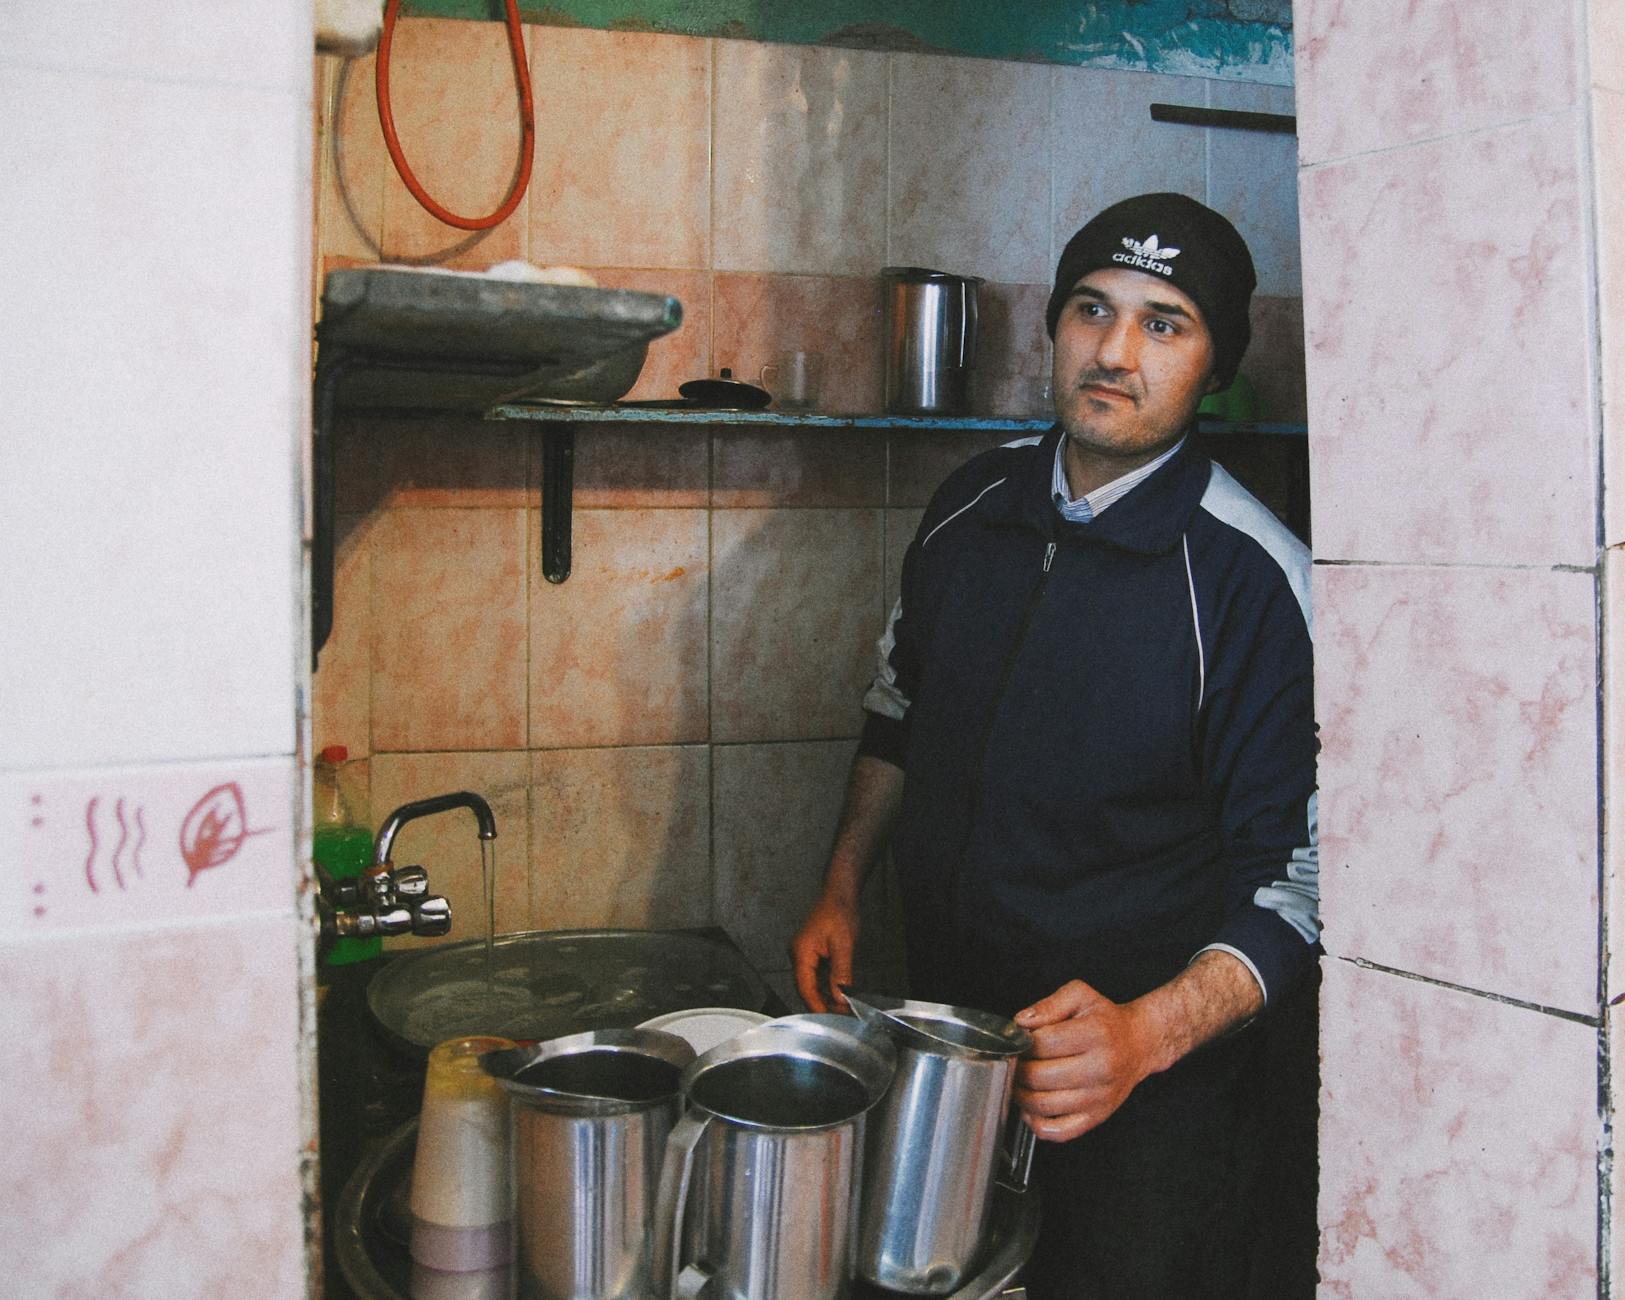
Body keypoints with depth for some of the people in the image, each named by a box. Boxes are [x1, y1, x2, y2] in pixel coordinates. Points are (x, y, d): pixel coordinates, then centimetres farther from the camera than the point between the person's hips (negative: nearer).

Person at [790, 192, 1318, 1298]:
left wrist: (1149, 1033, -30)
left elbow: (1299, 877, -17)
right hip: (944, 1029, 6)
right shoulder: (973, 503, 0)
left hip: (1146, 1085, -5)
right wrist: (842, 891, 11)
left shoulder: (1255, 579, -19)